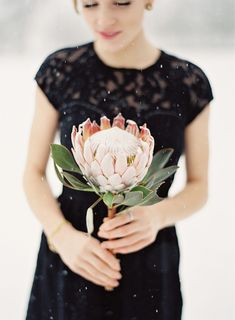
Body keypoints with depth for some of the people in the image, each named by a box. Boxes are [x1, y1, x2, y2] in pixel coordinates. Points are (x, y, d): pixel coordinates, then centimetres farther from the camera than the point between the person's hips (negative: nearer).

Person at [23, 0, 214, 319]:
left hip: (151, 266, 0)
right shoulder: (59, 70, -7)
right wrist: (62, 236, -18)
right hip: (68, 262, 0)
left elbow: (198, 186, 1)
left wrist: (157, 216, -20)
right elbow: (34, 173, 0)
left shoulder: (188, 82, -8)